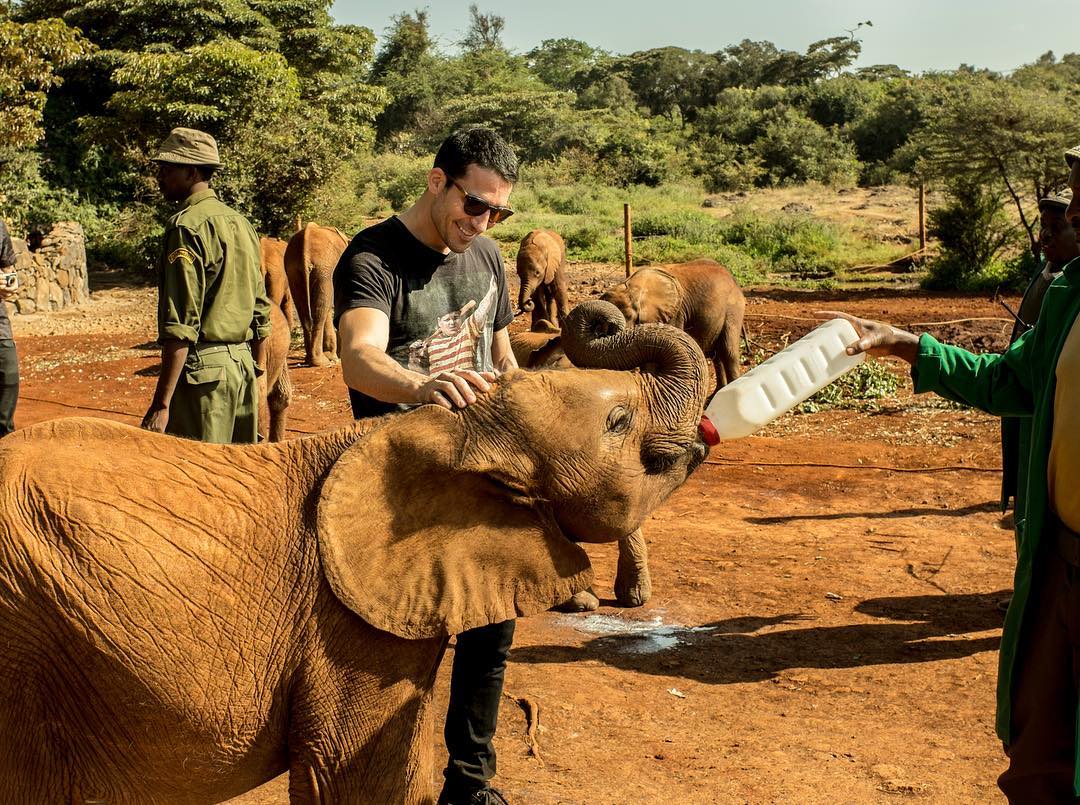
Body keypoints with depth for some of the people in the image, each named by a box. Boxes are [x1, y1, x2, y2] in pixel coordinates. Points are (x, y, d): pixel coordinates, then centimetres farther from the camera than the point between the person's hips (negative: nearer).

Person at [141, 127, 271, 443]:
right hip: (243, 364, 9)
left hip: (202, 368, -9)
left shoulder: (187, 226, -12)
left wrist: (161, 404, -19)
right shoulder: (241, 223, 14)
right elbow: (261, 312, 17)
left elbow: (181, 325, -19)